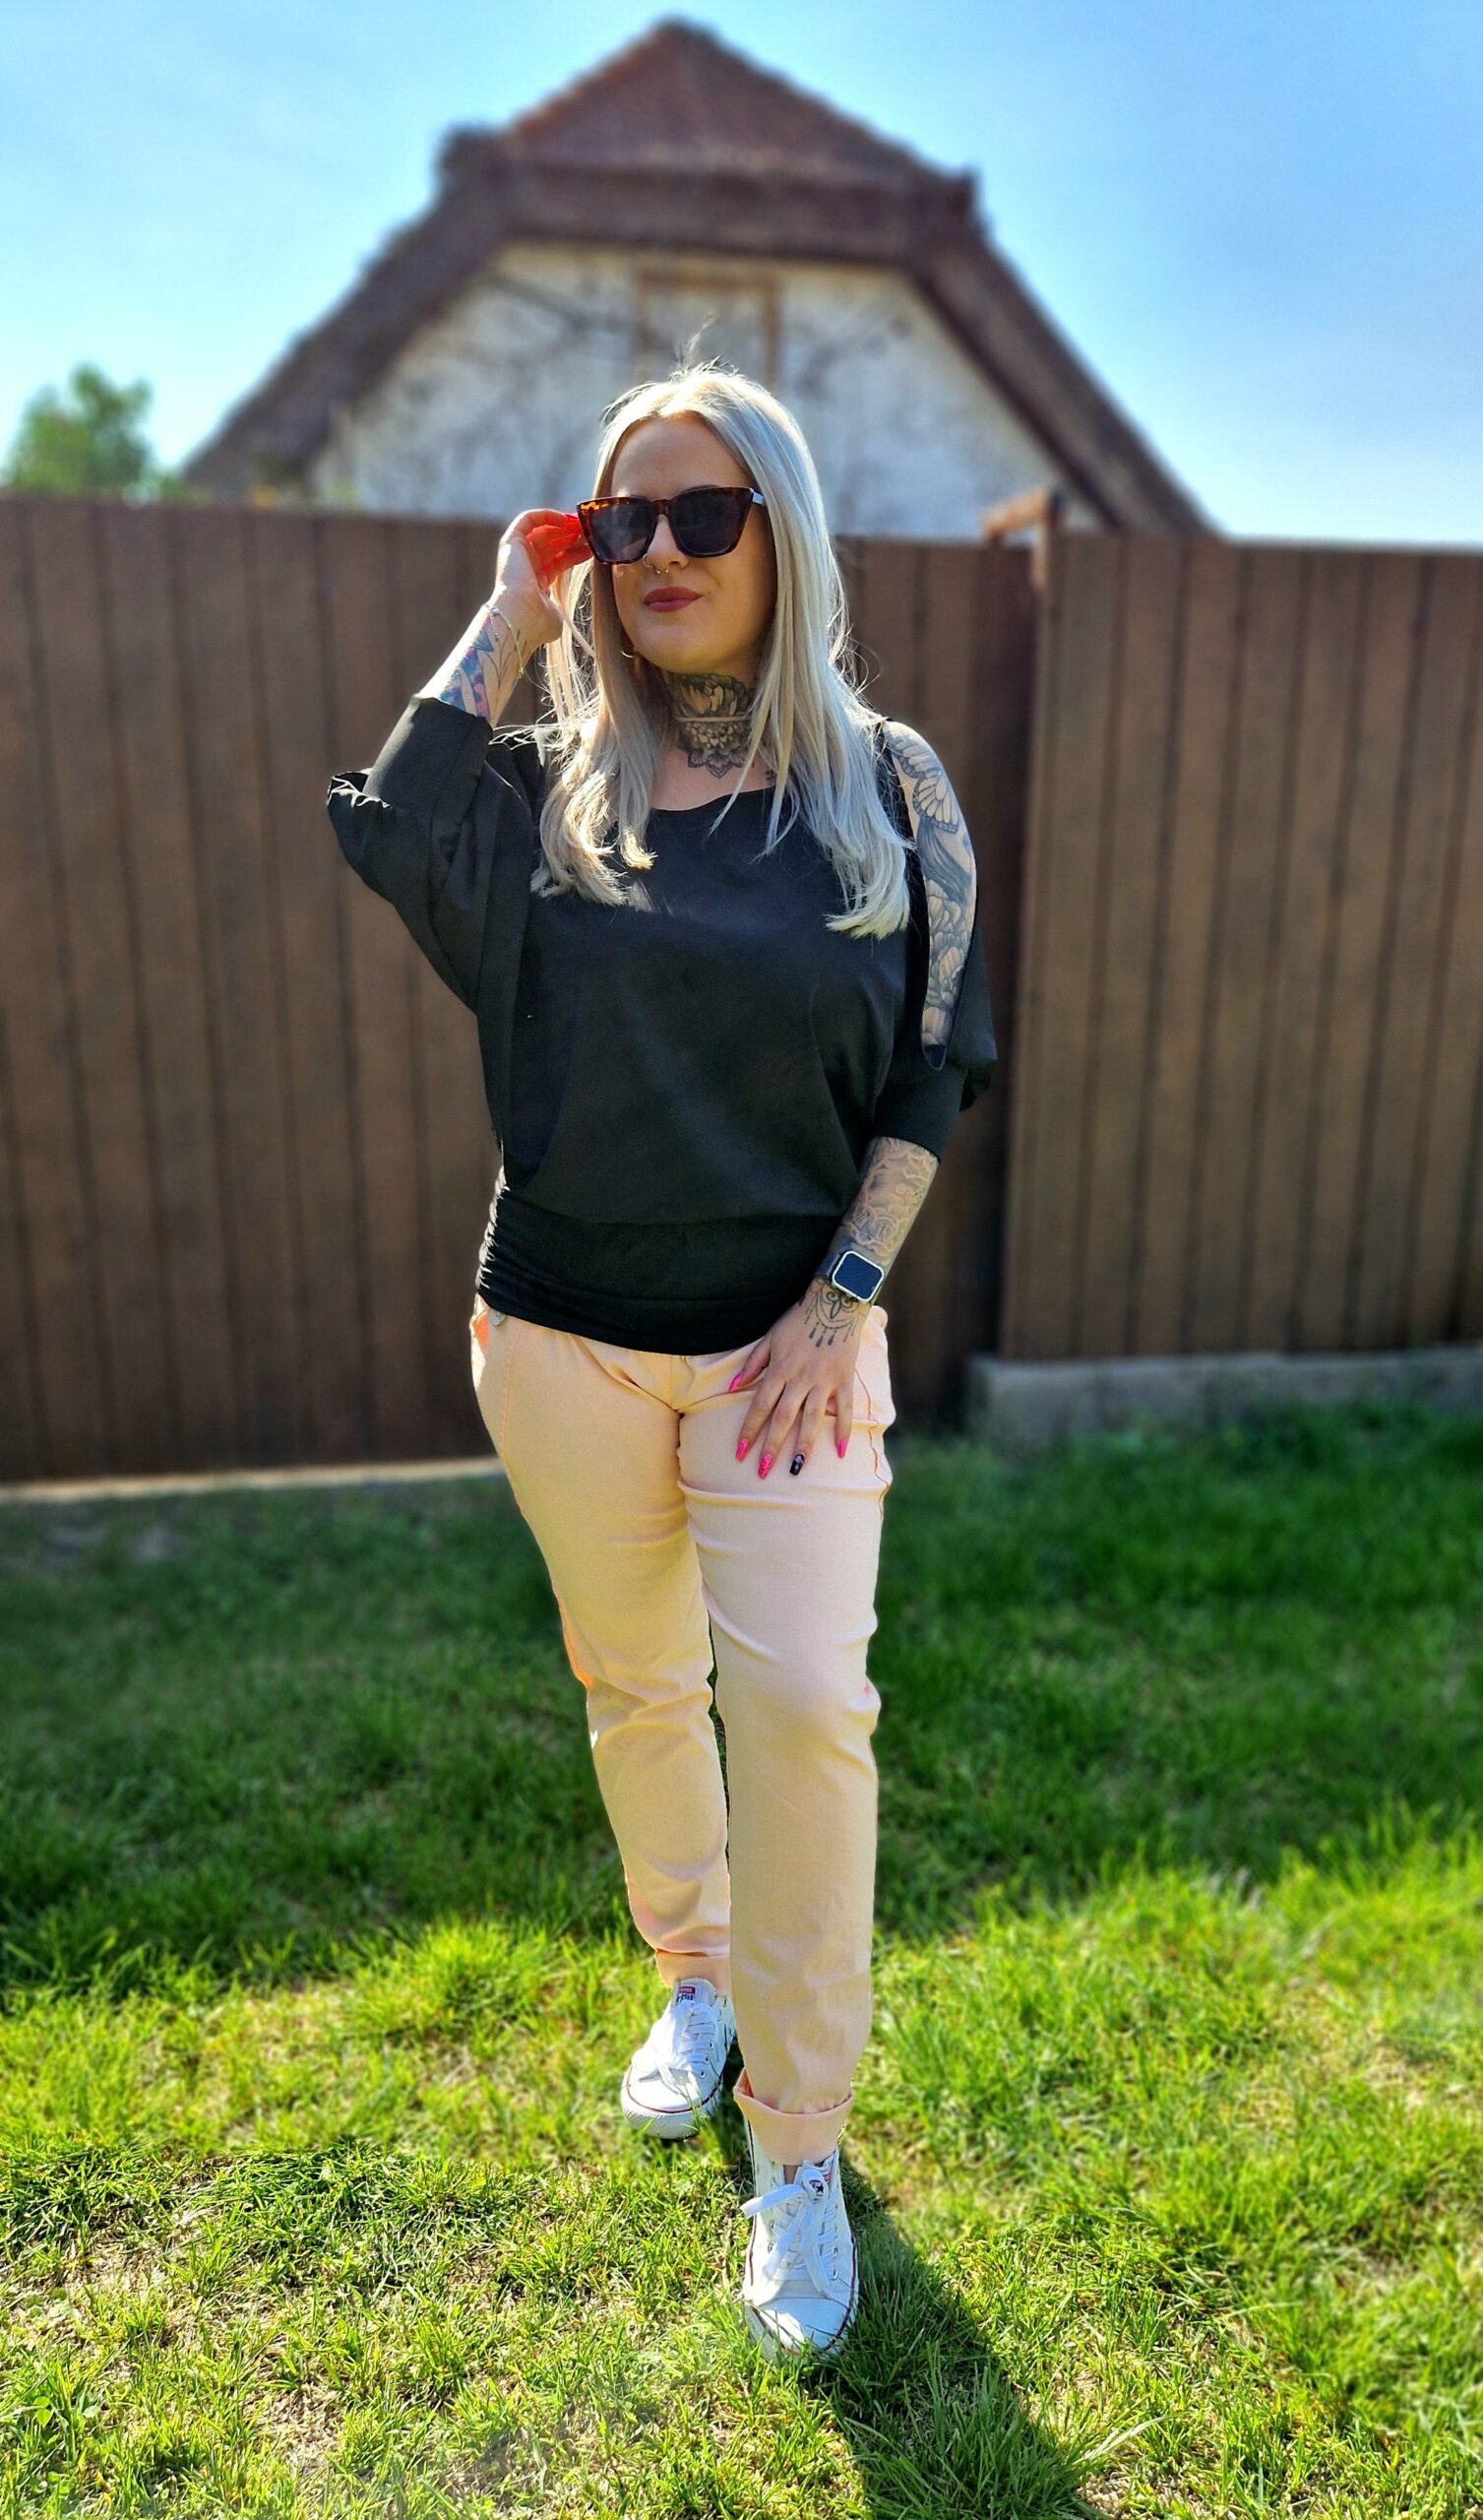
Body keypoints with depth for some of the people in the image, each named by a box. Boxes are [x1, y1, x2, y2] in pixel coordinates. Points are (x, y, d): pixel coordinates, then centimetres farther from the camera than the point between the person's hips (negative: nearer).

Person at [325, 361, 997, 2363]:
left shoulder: (887, 784, 2)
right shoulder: (549, 783, 5)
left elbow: (933, 1072, 0)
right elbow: (391, 835, -16)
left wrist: (848, 1294, -10)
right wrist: (511, 618, -5)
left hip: (789, 1342, -2)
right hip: (565, 1334, 2)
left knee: (800, 1708, -8)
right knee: (637, 1686, 16)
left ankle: (800, 2143, 15)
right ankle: (696, 1977, 43)